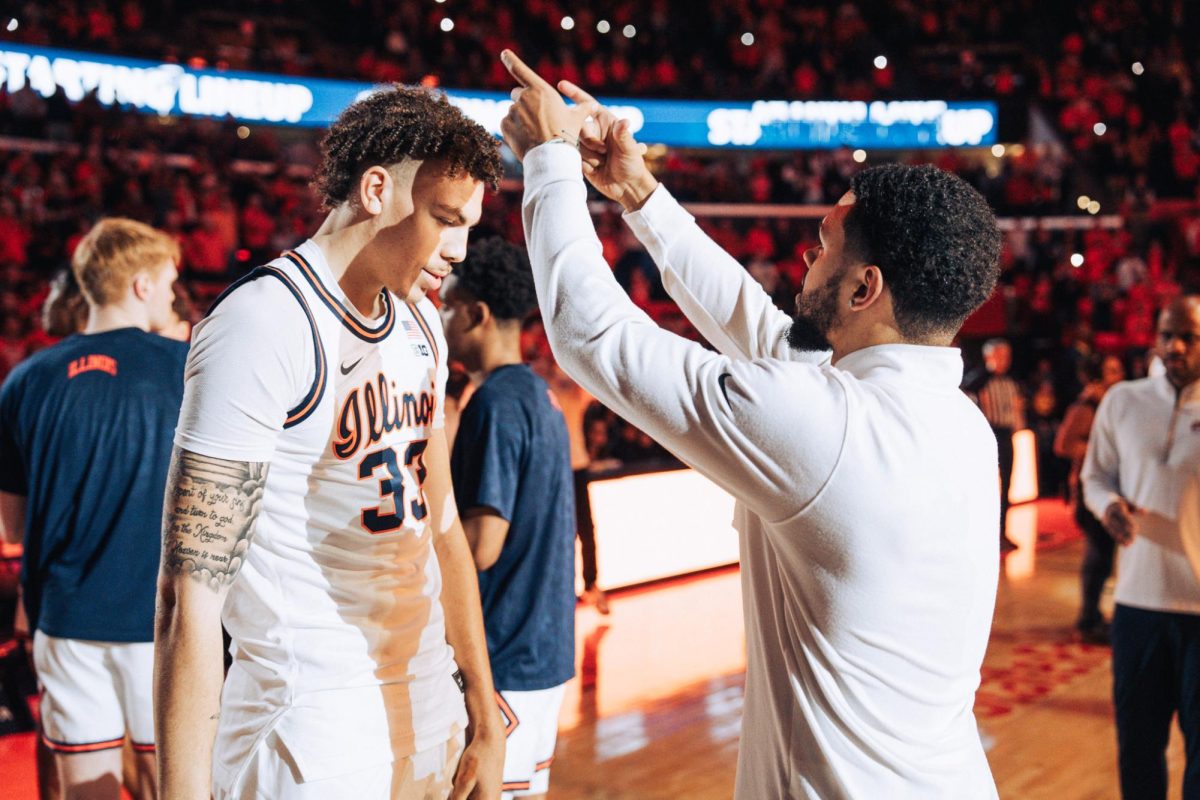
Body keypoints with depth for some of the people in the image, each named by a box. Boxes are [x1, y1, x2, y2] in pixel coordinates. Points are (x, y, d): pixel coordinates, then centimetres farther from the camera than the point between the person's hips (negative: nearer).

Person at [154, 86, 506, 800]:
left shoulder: (420, 326, 9)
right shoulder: (266, 325, -17)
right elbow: (191, 594, -20)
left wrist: (485, 717, 15)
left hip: (429, 707, 8)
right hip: (311, 733, -8)